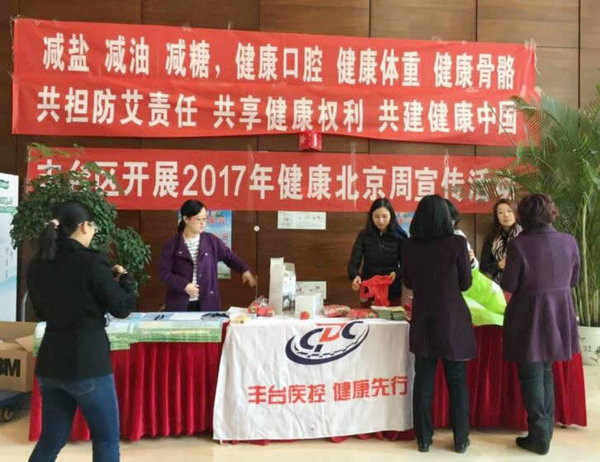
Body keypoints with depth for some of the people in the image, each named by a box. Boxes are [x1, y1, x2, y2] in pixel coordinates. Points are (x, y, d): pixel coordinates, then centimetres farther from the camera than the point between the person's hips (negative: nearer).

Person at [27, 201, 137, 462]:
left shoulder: (37, 265, 4)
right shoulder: (90, 262, -15)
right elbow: (122, 308, -9)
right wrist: (124, 278, 9)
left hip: (50, 364, 7)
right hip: (87, 362, -6)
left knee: (51, 439, 19)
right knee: (106, 439, 9)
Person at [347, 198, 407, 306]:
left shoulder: (399, 236, -4)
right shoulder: (364, 235, -2)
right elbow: (353, 262, -7)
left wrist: (397, 273, -23)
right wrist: (355, 276, -28)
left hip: (392, 292, 0)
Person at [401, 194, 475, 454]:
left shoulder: (409, 246, -3)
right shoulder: (456, 243, -11)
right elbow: (465, 283, -1)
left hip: (423, 320, 2)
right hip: (452, 320, -2)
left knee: (423, 381, 10)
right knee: (457, 381, 10)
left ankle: (424, 439, 18)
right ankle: (460, 440, 20)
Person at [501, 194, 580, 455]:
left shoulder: (519, 244, -18)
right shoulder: (569, 241, -4)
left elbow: (509, 286, -13)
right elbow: (573, 281, 7)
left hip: (530, 316, -5)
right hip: (560, 315, 5)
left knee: (532, 375, 9)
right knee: (546, 371, 21)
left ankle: (539, 437, 15)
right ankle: (546, 430, 29)